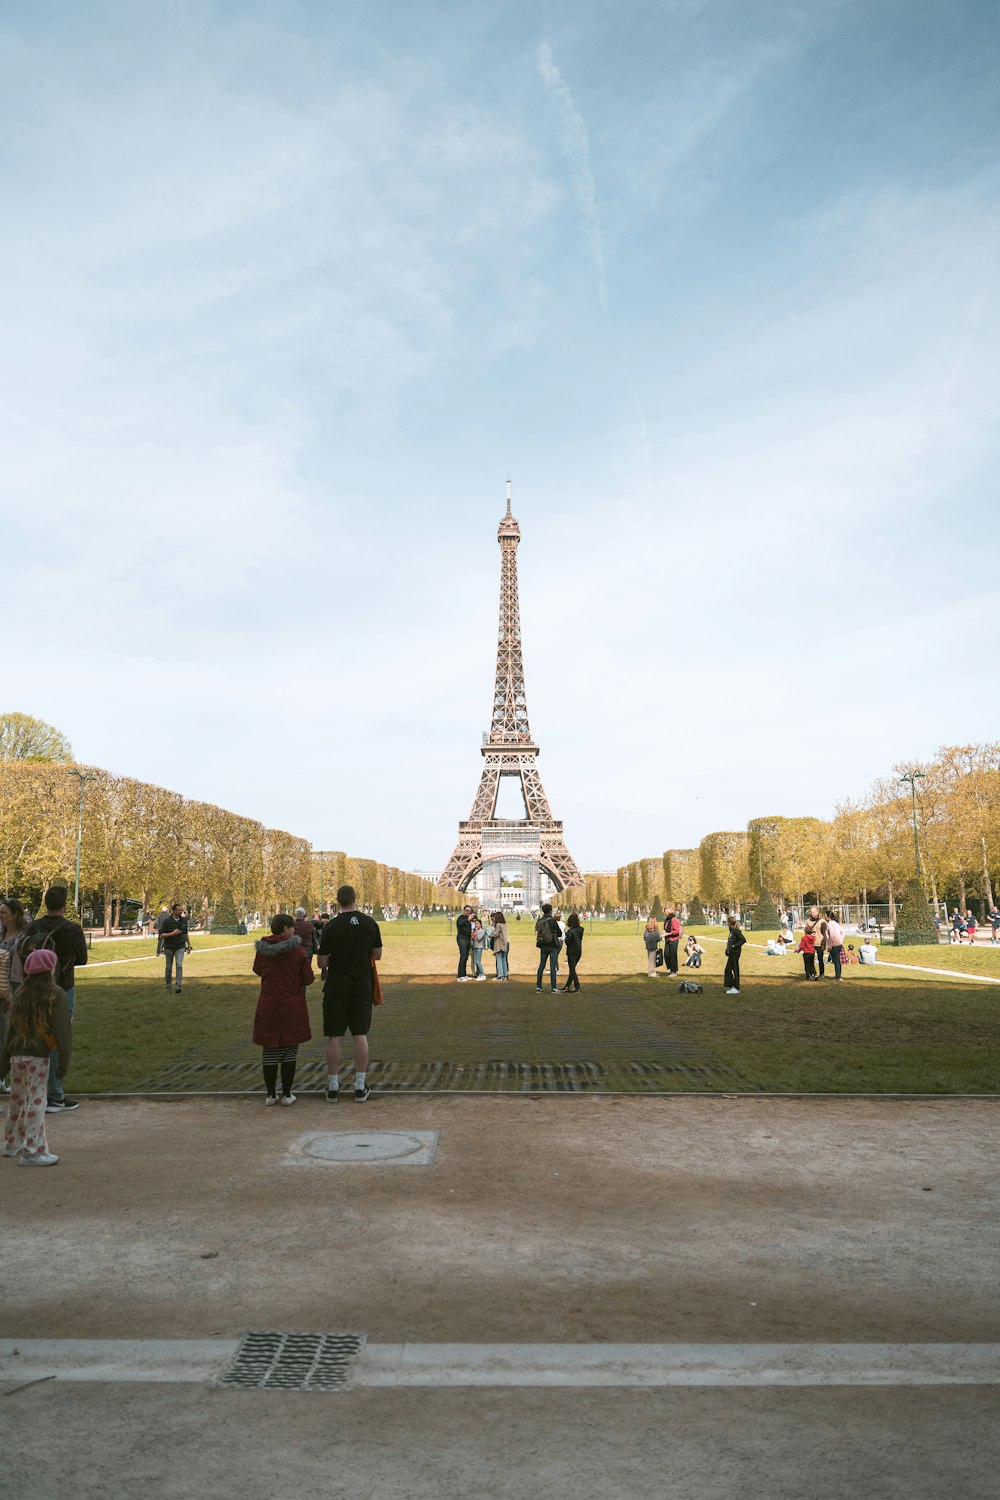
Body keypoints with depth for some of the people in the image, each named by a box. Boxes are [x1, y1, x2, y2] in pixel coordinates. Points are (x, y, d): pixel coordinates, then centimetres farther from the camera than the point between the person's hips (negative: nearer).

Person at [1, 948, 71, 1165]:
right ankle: (33, 1151, -1)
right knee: (36, 1102, -2)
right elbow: (62, 1030, -10)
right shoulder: (55, 994, -8)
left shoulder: (21, 994, 9)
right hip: (39, 1056, -6)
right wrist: (64, 1061, -6)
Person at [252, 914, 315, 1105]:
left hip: (268, 1007, 3)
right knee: (289, 1050, 8)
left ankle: (270, 1094, 15)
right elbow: (308, 979, -8)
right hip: (292, 1007, -2)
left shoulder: (262, 949, -2)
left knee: (270, 1050, 11)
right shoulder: (298, 950, -12)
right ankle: (286, 1094, 10)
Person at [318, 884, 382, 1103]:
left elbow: (322, 962, -7)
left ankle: (333, 1088, 8)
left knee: (334, 1036, 4)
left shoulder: (331, 927, -9)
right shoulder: (370, 923, -1)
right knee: (360, 1035, 6)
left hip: (337, 987, -2)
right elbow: (377, 955, 8)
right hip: (362, 986, 2)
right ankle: (360, 1087, 8)